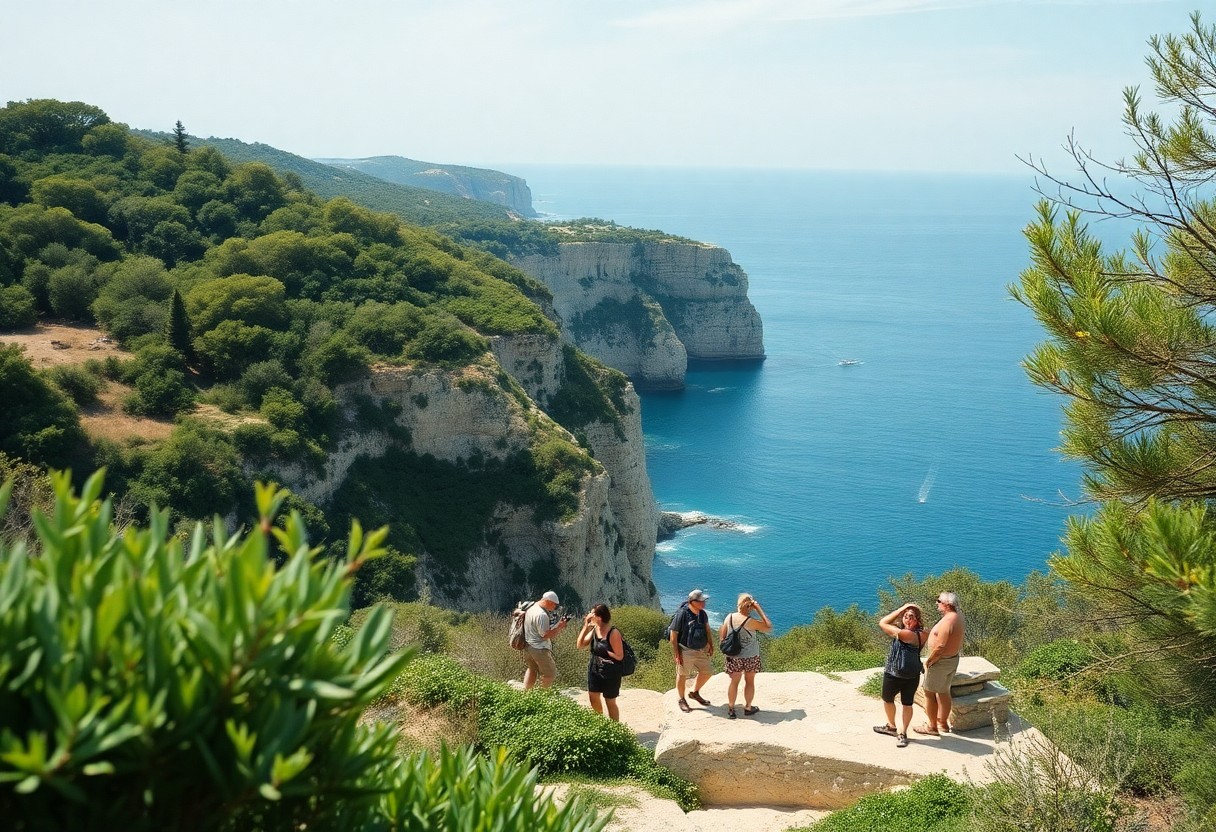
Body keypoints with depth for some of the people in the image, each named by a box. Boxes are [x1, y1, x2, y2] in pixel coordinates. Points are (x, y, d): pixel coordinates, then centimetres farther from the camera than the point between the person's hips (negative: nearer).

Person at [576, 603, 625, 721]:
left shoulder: (613, 633, -21)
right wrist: (585, 627, -10)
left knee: (610, 702, 5)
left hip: (610, 672, -7)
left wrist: (604, 651, -15)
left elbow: (619, 656, -18)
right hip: (594, 669, 7)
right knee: (593, 698, 15)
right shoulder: (594, 630, 0)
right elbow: (580, 645, -5)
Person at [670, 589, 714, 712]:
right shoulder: (682, 614, -21)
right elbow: (673, 635, -17)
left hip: (701, 650, 7)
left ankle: (695, 693, 36)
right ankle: (682, 700, 27)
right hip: (686, 651, -7)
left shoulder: (702, 614, -1)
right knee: (682, 676, 7)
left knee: (707, 672, 13)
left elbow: (707, 629, 17)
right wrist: (677, 654, -17)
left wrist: (710, 645, 12)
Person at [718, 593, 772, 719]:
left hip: (733, 656, 3)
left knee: (734, 682, 14)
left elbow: (721, 637, -1)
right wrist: (759, 610, -13)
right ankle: (748, 708, 26)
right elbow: (769, 627, -12)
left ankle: (731, 708, 20)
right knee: (750, 681, 15)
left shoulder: (729, 618, -9)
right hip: (751, 656, -3)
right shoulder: (750, 621, -22)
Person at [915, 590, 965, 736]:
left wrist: (928, 661, -17)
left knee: (929, 693, 4)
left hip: (941, 661, -9)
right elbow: (959, 643, 12)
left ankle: (932, 727, 12)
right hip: (953, 659, 9)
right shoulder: (958, 618, 3)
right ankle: (942, 722, 33)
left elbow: (940, 646, -29)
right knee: (943, 692, 21)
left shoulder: (946, 622, -28)